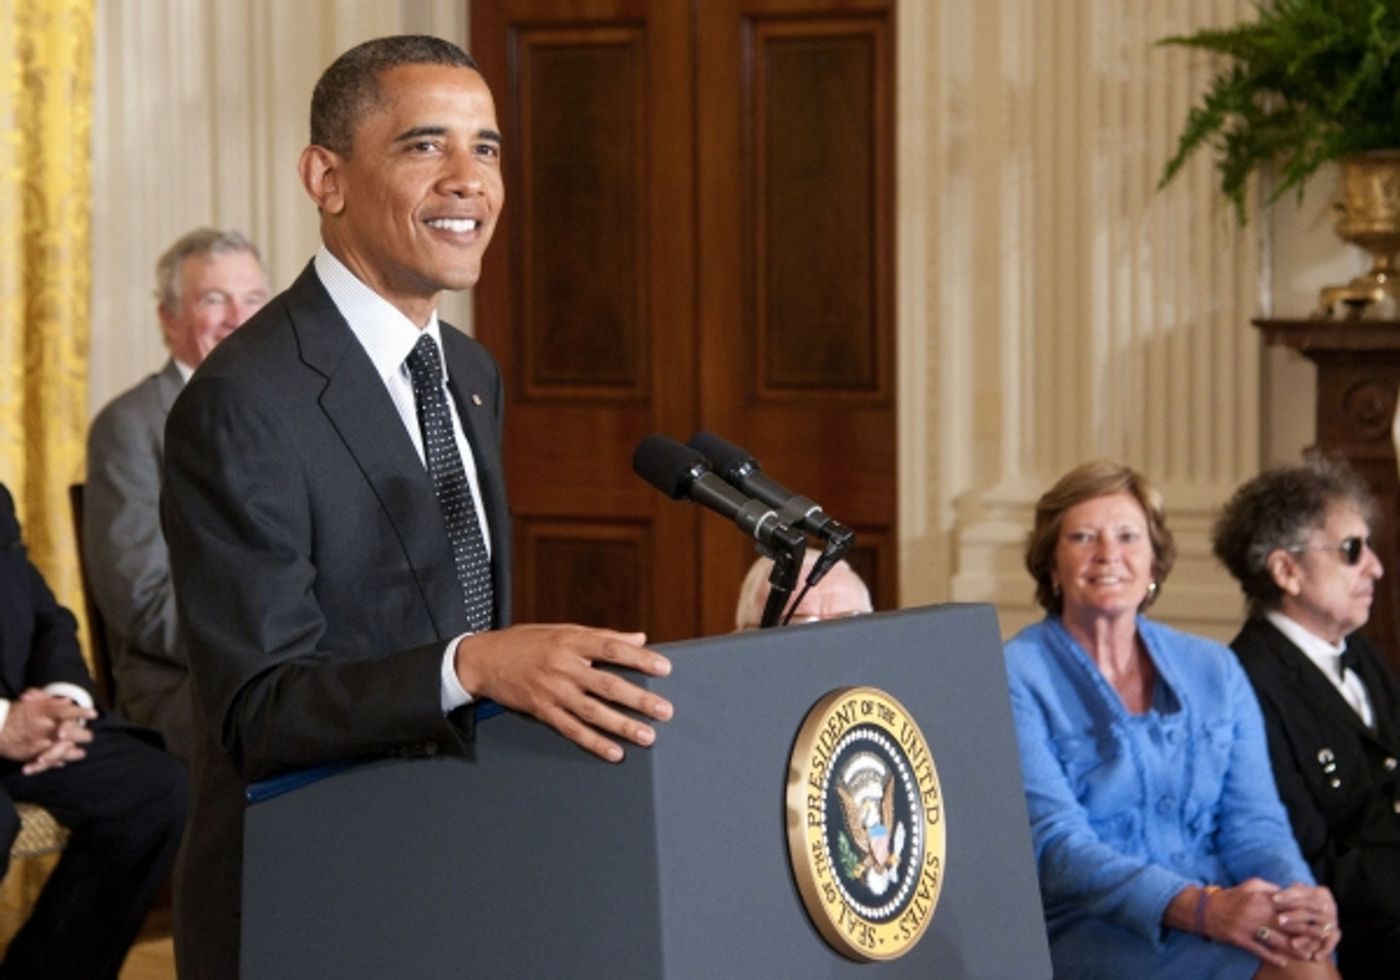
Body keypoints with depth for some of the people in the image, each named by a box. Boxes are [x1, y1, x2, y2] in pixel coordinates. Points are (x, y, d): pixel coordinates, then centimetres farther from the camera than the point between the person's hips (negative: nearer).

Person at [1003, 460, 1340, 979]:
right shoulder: (1016, 677, 1)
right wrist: (1199, 909, -24)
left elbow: (1253, 820, 10)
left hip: (1224, 910, 5)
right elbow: (1054, 843, -10)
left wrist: (1298, 896, -15)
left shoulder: (1213, 669, 17)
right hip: (1085, 931, -5)